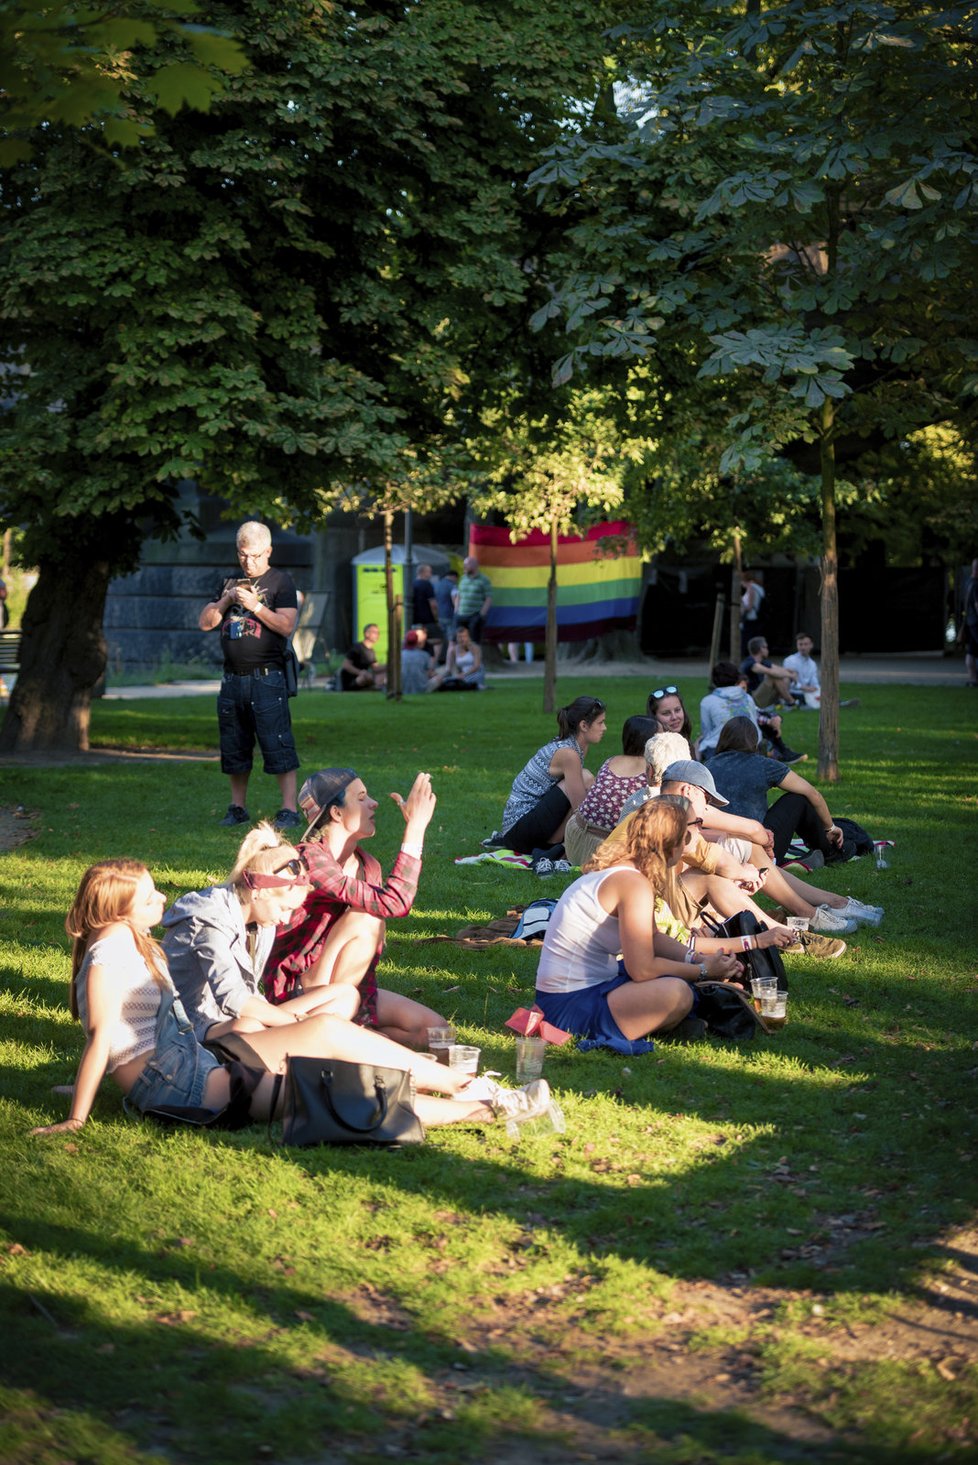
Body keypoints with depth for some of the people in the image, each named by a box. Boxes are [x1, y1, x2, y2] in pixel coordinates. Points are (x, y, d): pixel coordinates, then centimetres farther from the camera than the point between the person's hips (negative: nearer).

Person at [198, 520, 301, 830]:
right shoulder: (230, 584, 18)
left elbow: (286, 626, -9)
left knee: (277, 745, -9)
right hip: (232, 677, 6)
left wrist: (255, 606, -18)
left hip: (266, 678, -6)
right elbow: (205, 623, 12)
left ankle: (289, 809, -8)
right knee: (234, 747, 9)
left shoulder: (280, 581, 2)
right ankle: (237, 808, 18)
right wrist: (226, 600, -4)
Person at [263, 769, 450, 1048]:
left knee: (433, 1030, -6)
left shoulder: (367, 865, 6)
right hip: (295, 992, -8)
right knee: (366, 918, -28)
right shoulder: (308, 859, -21)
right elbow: (393, 903, -31)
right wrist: (415, 827, -30)